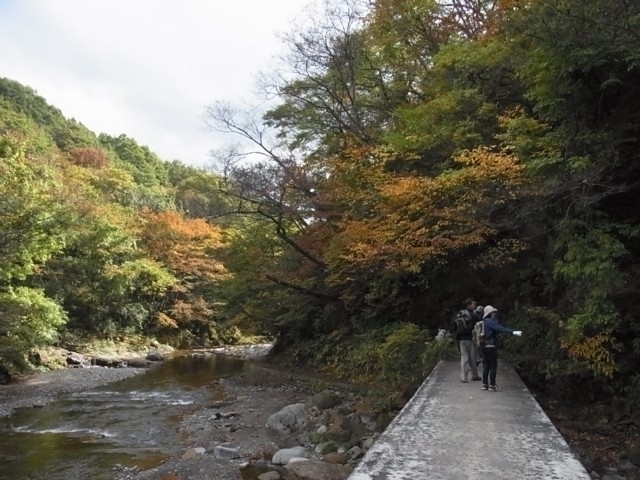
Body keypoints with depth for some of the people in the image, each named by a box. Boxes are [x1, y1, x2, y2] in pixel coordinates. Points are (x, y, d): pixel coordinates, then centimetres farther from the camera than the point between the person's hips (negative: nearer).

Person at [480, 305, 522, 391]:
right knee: (493, 366, -1)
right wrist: (512, 332, -31)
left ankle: (484, 384, 16)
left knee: (486, 366, 13)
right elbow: (499, 328, -26)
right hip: (491, 346, -9)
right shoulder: (489, 321, -14)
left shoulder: (483, 322, 16)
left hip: (484, 346, 9)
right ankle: (492, 385, 0)